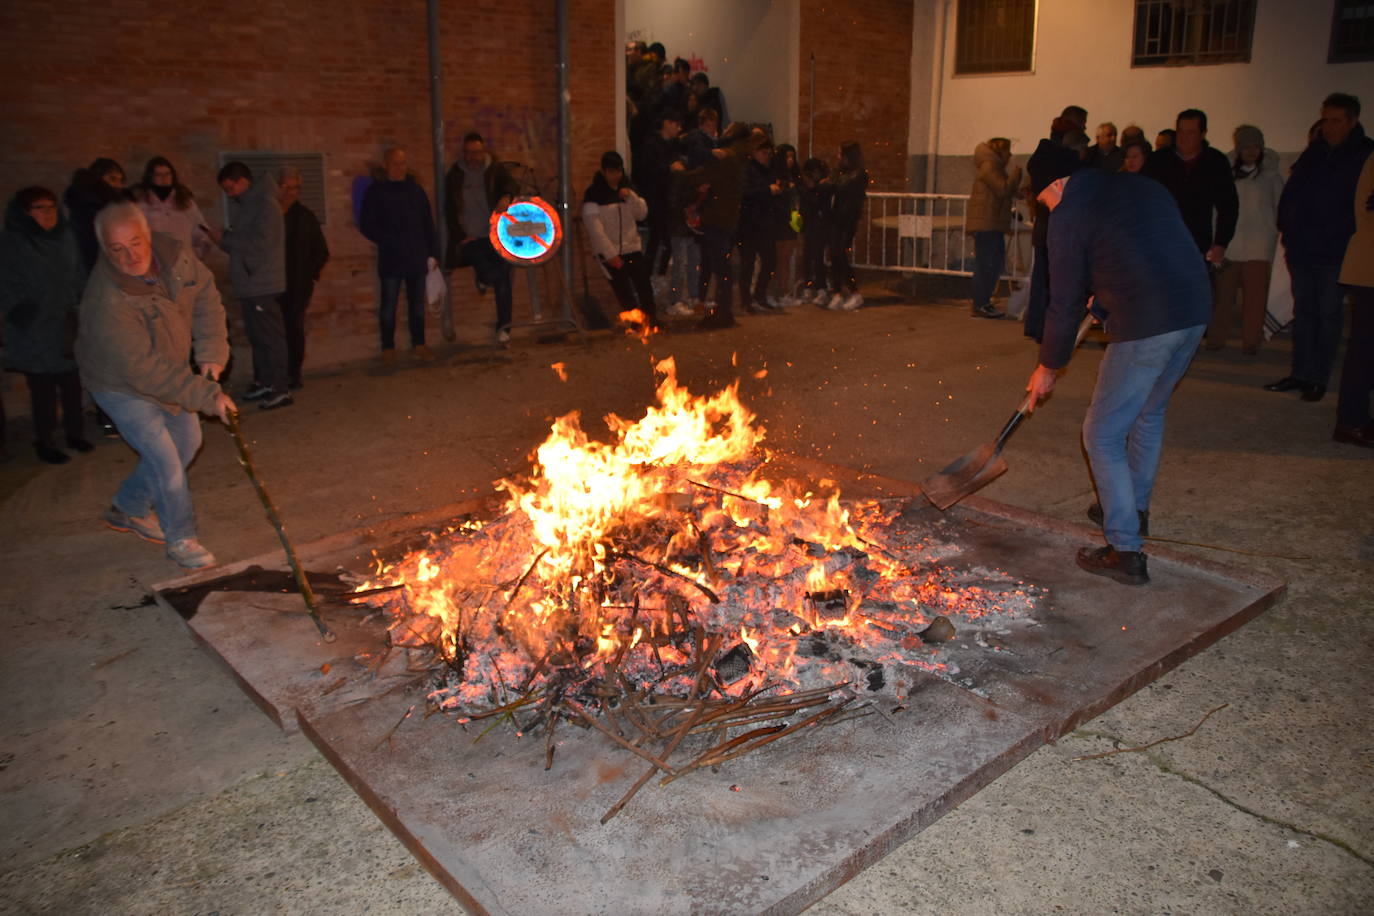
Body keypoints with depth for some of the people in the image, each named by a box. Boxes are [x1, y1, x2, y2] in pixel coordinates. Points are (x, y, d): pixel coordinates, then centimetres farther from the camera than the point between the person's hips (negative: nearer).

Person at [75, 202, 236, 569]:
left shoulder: (172, 254, -18)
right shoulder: (106, 302, -36)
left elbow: (205, 295, -4)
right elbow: (145, 371, -35)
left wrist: (211, 352, -16)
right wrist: (207, 396, -32)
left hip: (169, 370, 7)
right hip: (122, 386, -7)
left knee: (187, 440, 18)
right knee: (165, 460, -10)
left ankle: (127, 508, 36)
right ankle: (181, 538, 10)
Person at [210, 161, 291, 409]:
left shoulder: (265, 204, -11)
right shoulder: (245, 205, 17)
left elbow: (260, 242, -20)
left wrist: (224, 239, -13)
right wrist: (225, 240, 2)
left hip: (262, 284, -9)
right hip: (248, 283, 9)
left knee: (271, 336, -6)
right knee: (257, 336, 14)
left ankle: (280, 389, -3)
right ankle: (264, 382, 23)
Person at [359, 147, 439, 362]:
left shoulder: (415, 190, 11)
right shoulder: (376, 192, 1)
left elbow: (428, 224, 13)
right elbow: (367, 226, -1)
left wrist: (433, 253, 7)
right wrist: (389, 242, -11)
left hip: (417, 258, 3)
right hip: (390, 259, -3)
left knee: (417, 302, 7)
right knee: (389, 304, 1)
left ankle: (418, 344, 16)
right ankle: (388, 348, 9)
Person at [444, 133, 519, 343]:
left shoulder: (495, 170, 4)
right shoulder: (454, 176, 5)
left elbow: (511, 185, -14)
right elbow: (450, 210, 4)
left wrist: (506, 196, -37)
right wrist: (461, 236, -5)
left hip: (495, 235, 1)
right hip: (469, 238, -1)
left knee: (502, 279, -5)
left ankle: (503, 327, 4)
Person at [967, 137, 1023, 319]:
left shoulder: (994, 166, 22)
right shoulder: (988, 166, -10)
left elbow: (1009, 193, 23)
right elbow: (1003, 189, -18)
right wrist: (1016, 173, -7)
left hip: (993, 224, 11)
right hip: (985, 223, -11)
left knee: (995, 263, 11)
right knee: (985, 264, -10)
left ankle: (984, 303, 16)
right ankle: (980, 306, -8)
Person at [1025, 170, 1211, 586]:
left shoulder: (1069, 215, -3)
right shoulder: (1144, 187, 18)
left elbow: (1065, 303, -1)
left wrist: (1048, 367, 11)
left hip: (1144, 326, -8)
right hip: (1196, 312, 8)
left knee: (1103, 435, 4)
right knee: (1149, 411, 28)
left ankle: (1125, 552, 4)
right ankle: (1134, 507, 45)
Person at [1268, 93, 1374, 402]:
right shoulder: (1313, 153, 10)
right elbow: (1290, 194, 12)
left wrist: (1345, 235, -11)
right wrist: (1287, 230, 3)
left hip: (1335, 252, -5)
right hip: (1301, 249, 5)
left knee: (1328, 315, 0)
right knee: (1303, 312, 9)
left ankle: (1319, 378, 5)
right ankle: (1300, 373, 16)